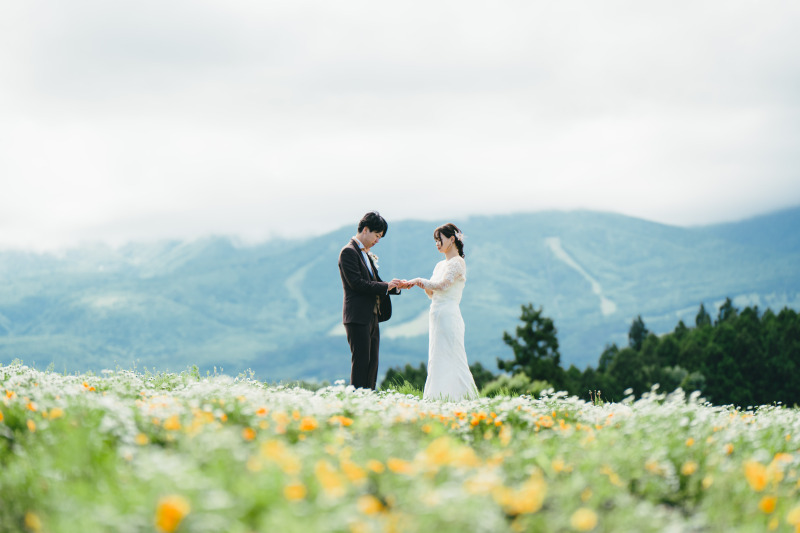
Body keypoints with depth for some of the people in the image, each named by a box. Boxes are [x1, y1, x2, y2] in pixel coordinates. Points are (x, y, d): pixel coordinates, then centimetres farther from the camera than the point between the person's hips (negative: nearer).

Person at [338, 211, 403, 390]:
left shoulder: (367, 255, 20)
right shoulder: (348, 252, -9)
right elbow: (356, 283, -18)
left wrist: (395, 287, 3)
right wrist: (385, 286, -14)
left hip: (372, 316, 9)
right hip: (357, 316, -9)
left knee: (372, 362, 7)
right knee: (361, 360, -10)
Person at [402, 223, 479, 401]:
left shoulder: (457, 263, -7)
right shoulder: (440, 265, 19)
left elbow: (443, 285, -19)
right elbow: (432, 293, 17)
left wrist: (420, 281, -9)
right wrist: (413, 284, 1)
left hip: (448, 316, -9)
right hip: (436, 316, 9)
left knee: (449, 360, -9)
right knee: (437, 361, 6)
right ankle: (438, 398, 7)